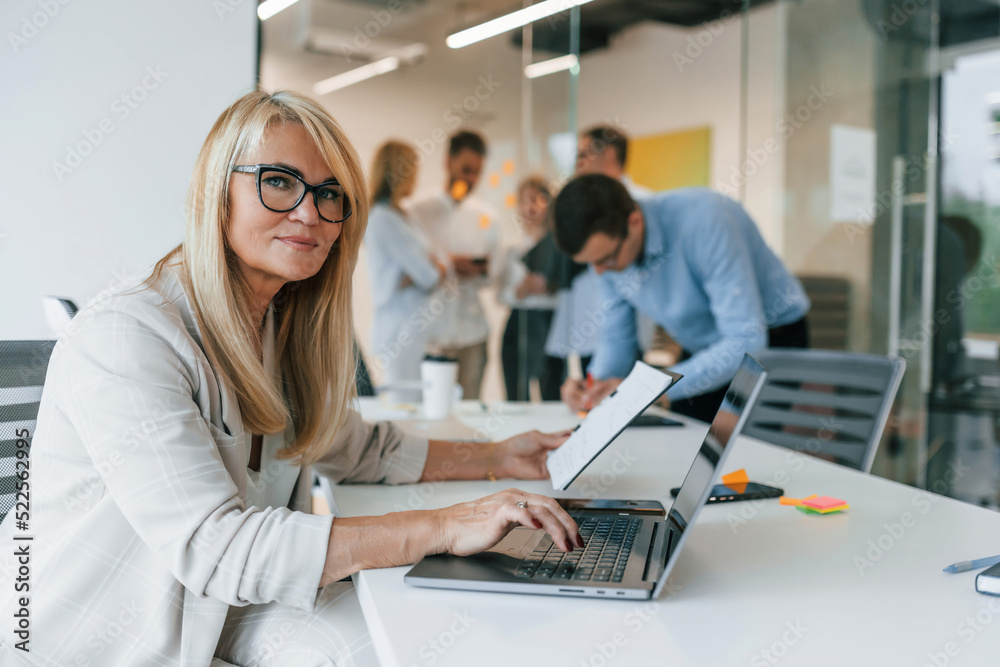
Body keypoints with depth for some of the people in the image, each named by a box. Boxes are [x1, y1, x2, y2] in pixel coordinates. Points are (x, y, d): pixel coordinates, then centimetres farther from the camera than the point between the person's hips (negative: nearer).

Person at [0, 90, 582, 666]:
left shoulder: (285, 330, 1)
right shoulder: (124, 340, -25)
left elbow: (353, 446, 16)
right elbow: (211, 547, -32)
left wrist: (496, 459, 7)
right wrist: (444, 528, -34)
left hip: (222, 609, 7)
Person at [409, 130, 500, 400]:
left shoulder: (486, 216, 14)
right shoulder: (419, 211, 3)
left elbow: (494, 273, 15)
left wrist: (480, 269, -7)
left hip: (472, 330, 3)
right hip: (430, 329, -3)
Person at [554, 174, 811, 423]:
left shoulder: (704, 221, -32)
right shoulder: (604, 247, -12)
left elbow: (746, 340, -35)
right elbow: (617, 338, 1)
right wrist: (595, 385, -21)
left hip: (768, 344, -5)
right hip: (705, 356, 6)